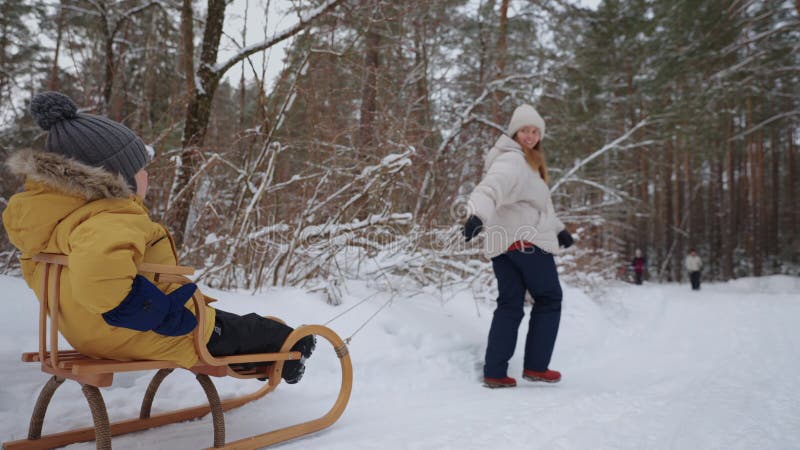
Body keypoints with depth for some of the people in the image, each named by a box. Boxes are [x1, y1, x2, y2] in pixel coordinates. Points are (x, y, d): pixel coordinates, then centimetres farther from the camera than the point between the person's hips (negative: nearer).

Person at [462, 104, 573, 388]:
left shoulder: (529, 162, 23)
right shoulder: (511, 160, -12)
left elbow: (538, 204, 30)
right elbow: (491, 187, -32)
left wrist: (558, 228, 30)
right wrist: (477, 214, -49)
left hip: (503, 244, 9)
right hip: (527, 241, -9)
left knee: (509, 306, 7)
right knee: (549, 300, 7)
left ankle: (495, 373, 4)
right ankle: (536, 366, 11)